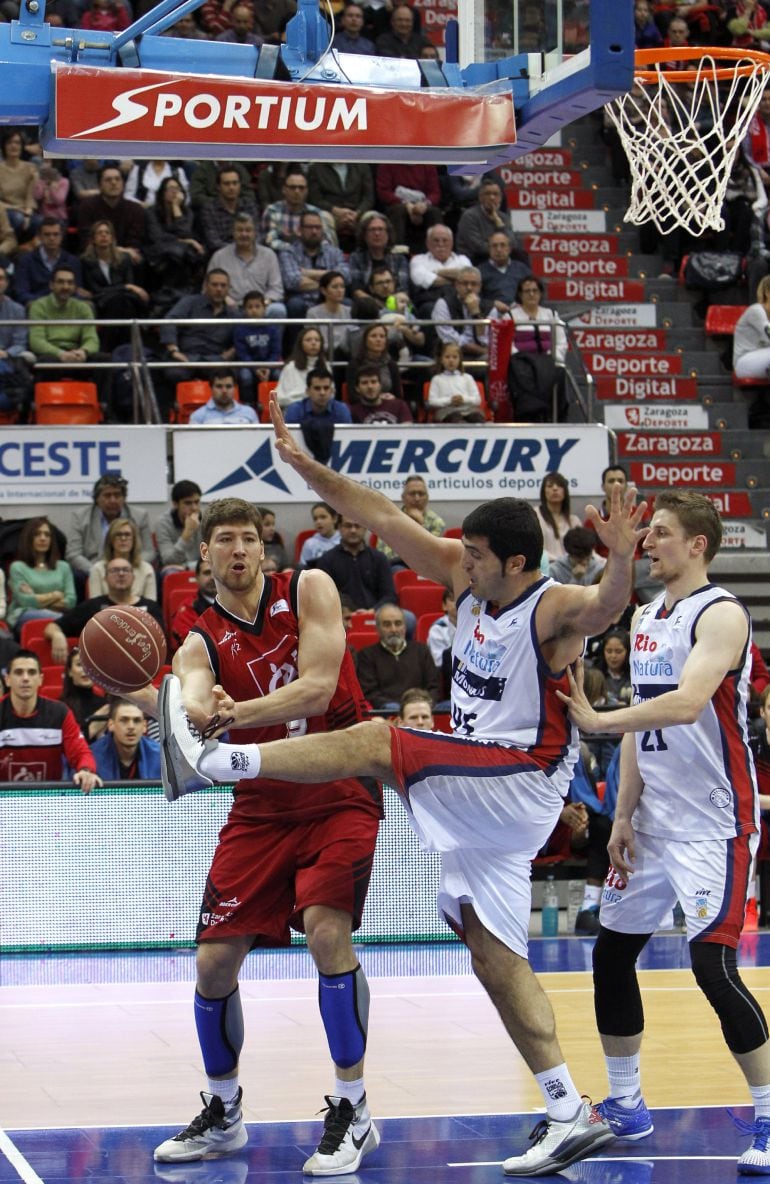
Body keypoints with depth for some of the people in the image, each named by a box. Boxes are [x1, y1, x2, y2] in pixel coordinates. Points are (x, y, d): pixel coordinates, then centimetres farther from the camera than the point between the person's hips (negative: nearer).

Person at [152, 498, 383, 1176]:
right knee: (215, 961, -1)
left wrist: (232, 714, -32)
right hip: (262, 807, 4)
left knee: (327, 930, -24)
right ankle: (223, 1115, 21)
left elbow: (317, 689, -18)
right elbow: (194, 709, -21)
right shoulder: (201, 643, 0)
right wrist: (195, 714, -47)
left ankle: (352, 1112, -11)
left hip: (340, 794, -4)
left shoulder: (308, 590, -5)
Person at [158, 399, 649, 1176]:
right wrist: (310, 470, -3)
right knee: (495, 959, 6)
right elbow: (385, 519, 4)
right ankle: (570, 1117, 6)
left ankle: (212, 760, -18)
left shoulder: (555, 609, -16)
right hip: (477, 796, 9)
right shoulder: (465, 576, 5)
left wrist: (620, 560, -58)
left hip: (520, 783, -9)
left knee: (376, 743, -20)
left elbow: (605, 608, -38)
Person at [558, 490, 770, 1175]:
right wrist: (624, 815, 10)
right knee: (612, 954, 12)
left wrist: (595, 720, -30)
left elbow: (685, 704, -29)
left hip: (714, 822, -9)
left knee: (712, 963, -16)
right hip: (655, 820, 9)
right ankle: (625, 1104, 26)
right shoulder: (646, 618, 13)